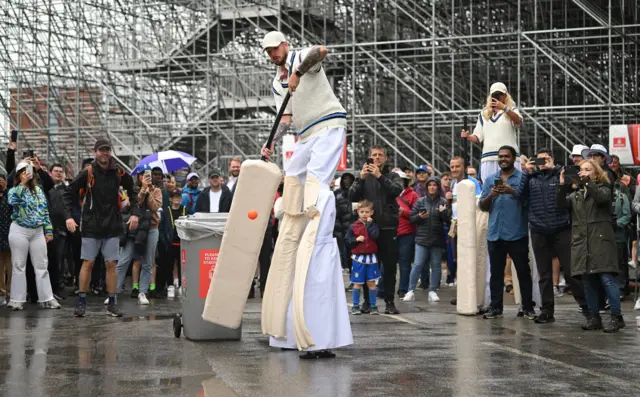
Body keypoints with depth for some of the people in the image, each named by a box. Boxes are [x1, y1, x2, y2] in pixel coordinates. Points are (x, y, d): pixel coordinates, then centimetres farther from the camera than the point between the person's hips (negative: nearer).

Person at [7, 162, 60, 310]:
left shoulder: (38, 190, 12)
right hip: (19, 231, -4)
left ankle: (47, 298, 7)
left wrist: (48, 230, 7)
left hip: (38, 232, 4)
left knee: (41, 266, 4)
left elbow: (44, 210, 12)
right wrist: (23, 184, -24)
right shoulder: (14, 190, -1)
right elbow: (12, 201, -25)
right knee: (19, 266, 0)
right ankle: (17, 299, 4)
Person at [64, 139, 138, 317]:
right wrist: (69, 216, -11)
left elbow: (132, 191, 15)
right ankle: (81, 302, 7)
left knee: (111, 264, 2)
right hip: (91, 226, -2)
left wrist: (135, 213, 6)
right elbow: (68, 193, -1)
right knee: (88, 263, -1)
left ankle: (112, 303, 8)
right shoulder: (87, 173, -5)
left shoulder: (119, 173, 1)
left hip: (112, 226, 2)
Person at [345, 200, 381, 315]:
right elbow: (347, 240, 2)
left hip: (371, 258, 0)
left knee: (371, 283, 5)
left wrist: (369, 223, -11)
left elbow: (375, 235, -17)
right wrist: (356, 239, -14)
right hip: (358, 258, 0)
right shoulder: (353, 227, 1)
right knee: (357, 283, 6)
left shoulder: (373, 225, 1)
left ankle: (373, 305, 14)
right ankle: (355, 306, 15)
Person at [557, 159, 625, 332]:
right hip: (581, 241, 5)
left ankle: (616, 317, -7)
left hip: (600, 240, -5)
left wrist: (588, 181, -18)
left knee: (607, 278, -11)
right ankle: (593, 317, 11)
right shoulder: (576, 193, 20)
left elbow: (602, 197, -16)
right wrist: (562, 184, -9)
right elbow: (562, 203, 3)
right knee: (587, 280, 5)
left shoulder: (603, 188, 8)